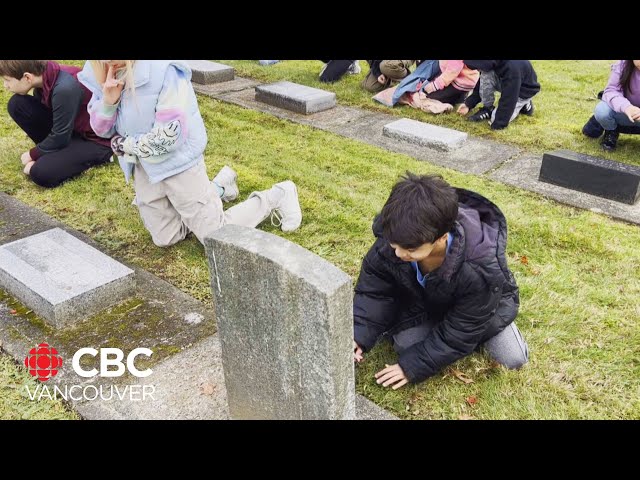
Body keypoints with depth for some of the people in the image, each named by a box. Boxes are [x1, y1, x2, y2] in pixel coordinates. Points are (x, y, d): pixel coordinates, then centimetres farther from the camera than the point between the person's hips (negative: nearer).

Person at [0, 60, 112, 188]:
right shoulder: (44, 75, -7)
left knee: (41, 173, -25)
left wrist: (33, 154, -5)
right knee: (17, 104, -6)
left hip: (96, 140, -8)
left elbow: (60, 138, -22)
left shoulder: (65, 88, -32)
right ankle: (53, 152, 6)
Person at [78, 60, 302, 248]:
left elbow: (167, 137, -26)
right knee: (165, 238, 16)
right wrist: (108, 101, -20)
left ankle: (277, 197, 17)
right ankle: (219, 187, 31)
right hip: (143, 164, 7)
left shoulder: (163, 69, -27)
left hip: (178, 160, -7)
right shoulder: (100, 72, -6)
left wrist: (124, 145, -12)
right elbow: (102, 129, 0)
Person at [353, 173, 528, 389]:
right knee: (406, 343, -17)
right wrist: (359, 335, -38)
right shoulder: (389, 243, -36)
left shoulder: (482, 268, -44)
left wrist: (412, 366, -30)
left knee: (514, 359, -8)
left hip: (479, 306, -2)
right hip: (423, 299, 2)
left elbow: (458, 332, -32)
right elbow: (373, 291, -21)